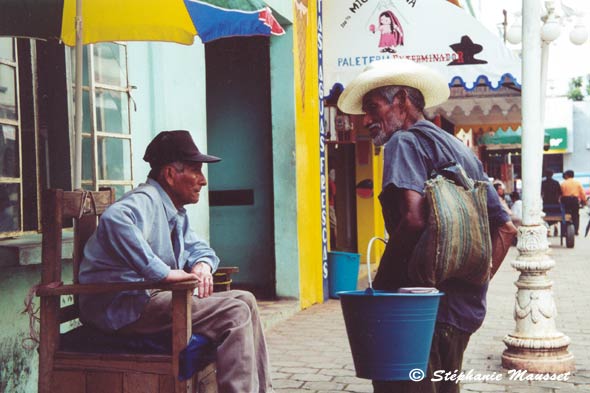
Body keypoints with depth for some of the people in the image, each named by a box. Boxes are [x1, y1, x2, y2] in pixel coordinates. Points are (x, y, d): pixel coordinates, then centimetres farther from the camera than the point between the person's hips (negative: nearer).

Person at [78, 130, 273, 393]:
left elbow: (196, 246, 30)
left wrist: (202, 265, 3)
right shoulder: (145, 201, -15)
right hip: (123, 307, -11)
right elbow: (114, 219, -37)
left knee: (244, 300, 8)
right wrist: (163, 272, -36)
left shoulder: (175, 211, 18)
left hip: (154, 297, 11)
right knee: (234, 313, -19)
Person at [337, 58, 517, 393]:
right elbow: (506, 229, 20)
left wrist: (379, 286, -16)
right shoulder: (463, 151, 19)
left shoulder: (404, 142, -7)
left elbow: (414, 218, -24)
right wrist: (476, 284, 15)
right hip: (467, 308, 9)